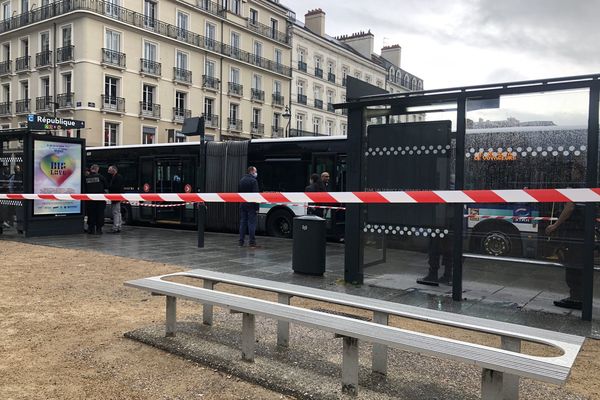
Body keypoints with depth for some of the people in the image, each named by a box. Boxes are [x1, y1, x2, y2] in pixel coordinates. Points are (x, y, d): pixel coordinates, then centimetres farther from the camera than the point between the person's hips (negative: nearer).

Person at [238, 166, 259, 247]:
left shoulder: (241, 180, 14)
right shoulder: (253, 181, -11)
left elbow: (238, 192, 17)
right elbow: (255, 194, -17)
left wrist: (241, 202, 18)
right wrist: (257, 206, -15)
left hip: (242, 205, 7)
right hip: (251, 205, -7)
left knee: (242, 222, 10)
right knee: (251, 222, -4)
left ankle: (241, 241, 12)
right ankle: (252, 241, -4)